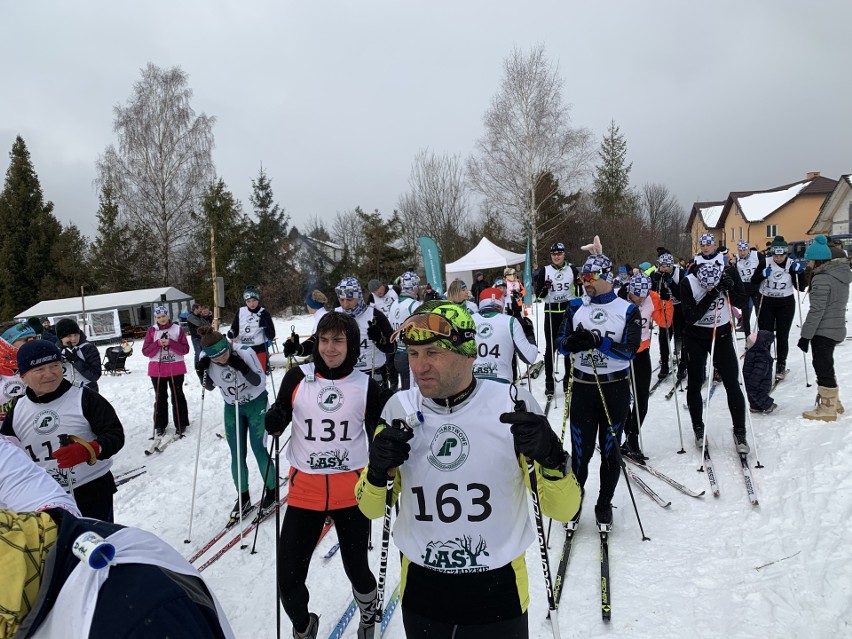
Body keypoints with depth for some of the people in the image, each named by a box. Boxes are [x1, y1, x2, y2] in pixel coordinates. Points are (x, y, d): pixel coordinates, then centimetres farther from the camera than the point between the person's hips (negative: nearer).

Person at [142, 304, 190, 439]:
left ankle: (181, 424, 15)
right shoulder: (151, 331, 2)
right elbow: (145, 351, -2)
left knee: (177, 397, 6)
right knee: (160, 398, 8)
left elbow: (185, 349, -5)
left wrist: (170, 343, -18)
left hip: (176, 369, -1)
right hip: (157, 370, 1)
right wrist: (158, 343, -16)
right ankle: (160, 425, 16)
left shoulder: (177, 329, -1)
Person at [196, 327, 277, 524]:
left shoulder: (245, 353, -30)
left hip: (256, 403, -4)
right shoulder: (206, 360, -18)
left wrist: (242, 368, -37)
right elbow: (209, 387, -2)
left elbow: (261, 382, -22)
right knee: (237, 454, 8)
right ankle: (243, 496, 25)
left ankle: (271, 491, 20)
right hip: (231, 407, 4)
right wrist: (203, 372, -22)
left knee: (259, 449, 0)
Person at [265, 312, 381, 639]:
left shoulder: (366, 386, -5)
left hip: (352, 493, 0)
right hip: (304, 492, 1)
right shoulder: (298, 377, -6)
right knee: (288, 580, 4)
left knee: (357, 568, 14)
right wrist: (274, 422, -17)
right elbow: (278, 422, 5)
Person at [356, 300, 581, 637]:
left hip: (498, 589, -2)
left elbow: (563, 509, -11)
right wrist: (378, 471, -20)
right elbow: (371, 508, 1)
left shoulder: (513, 404, -16)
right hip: (420, 588, 2)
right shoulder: (399, 409, -8)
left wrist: (550, 460, -31)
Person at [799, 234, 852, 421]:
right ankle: (834, 402, 33)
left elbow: (816, 311, -21)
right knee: (826, 365, 21)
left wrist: (805, 335, -16)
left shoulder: (821, 279, -20)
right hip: (837, 329, 9)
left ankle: (828, 409, 12)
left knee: (823, 367, 2)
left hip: (823, 331, -9)